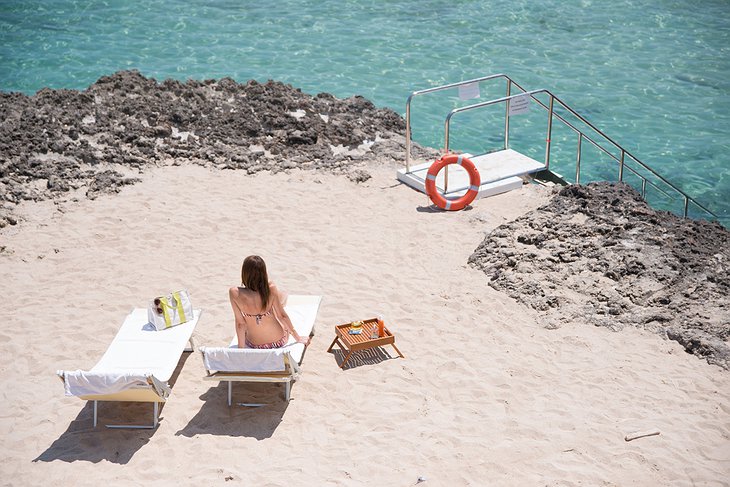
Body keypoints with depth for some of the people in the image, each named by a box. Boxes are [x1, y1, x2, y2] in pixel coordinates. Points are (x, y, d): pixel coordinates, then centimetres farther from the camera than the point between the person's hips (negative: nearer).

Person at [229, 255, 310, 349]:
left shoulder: (234, 293, -24)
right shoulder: (271, 289, -24)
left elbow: (240, 323, -16)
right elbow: (282, 315, -13)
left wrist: (241, 348, -4)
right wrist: (298, 338, 0)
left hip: (254, 345, 1)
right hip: (279, 341, -1)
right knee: (283, 296, 24)